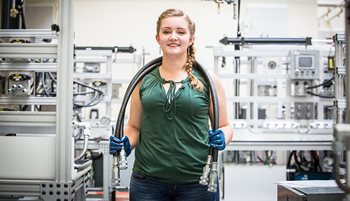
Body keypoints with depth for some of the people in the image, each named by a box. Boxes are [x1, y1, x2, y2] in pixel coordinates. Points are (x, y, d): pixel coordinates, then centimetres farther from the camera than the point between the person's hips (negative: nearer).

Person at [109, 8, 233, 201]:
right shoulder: (143, 80, 4)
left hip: (197, 180, -1)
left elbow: (225, 126, 7)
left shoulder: (207, 80, 0)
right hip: (147, 179, 1)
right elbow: (134, 127, 12)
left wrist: (222, 138, -13)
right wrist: (126, 142, -7)